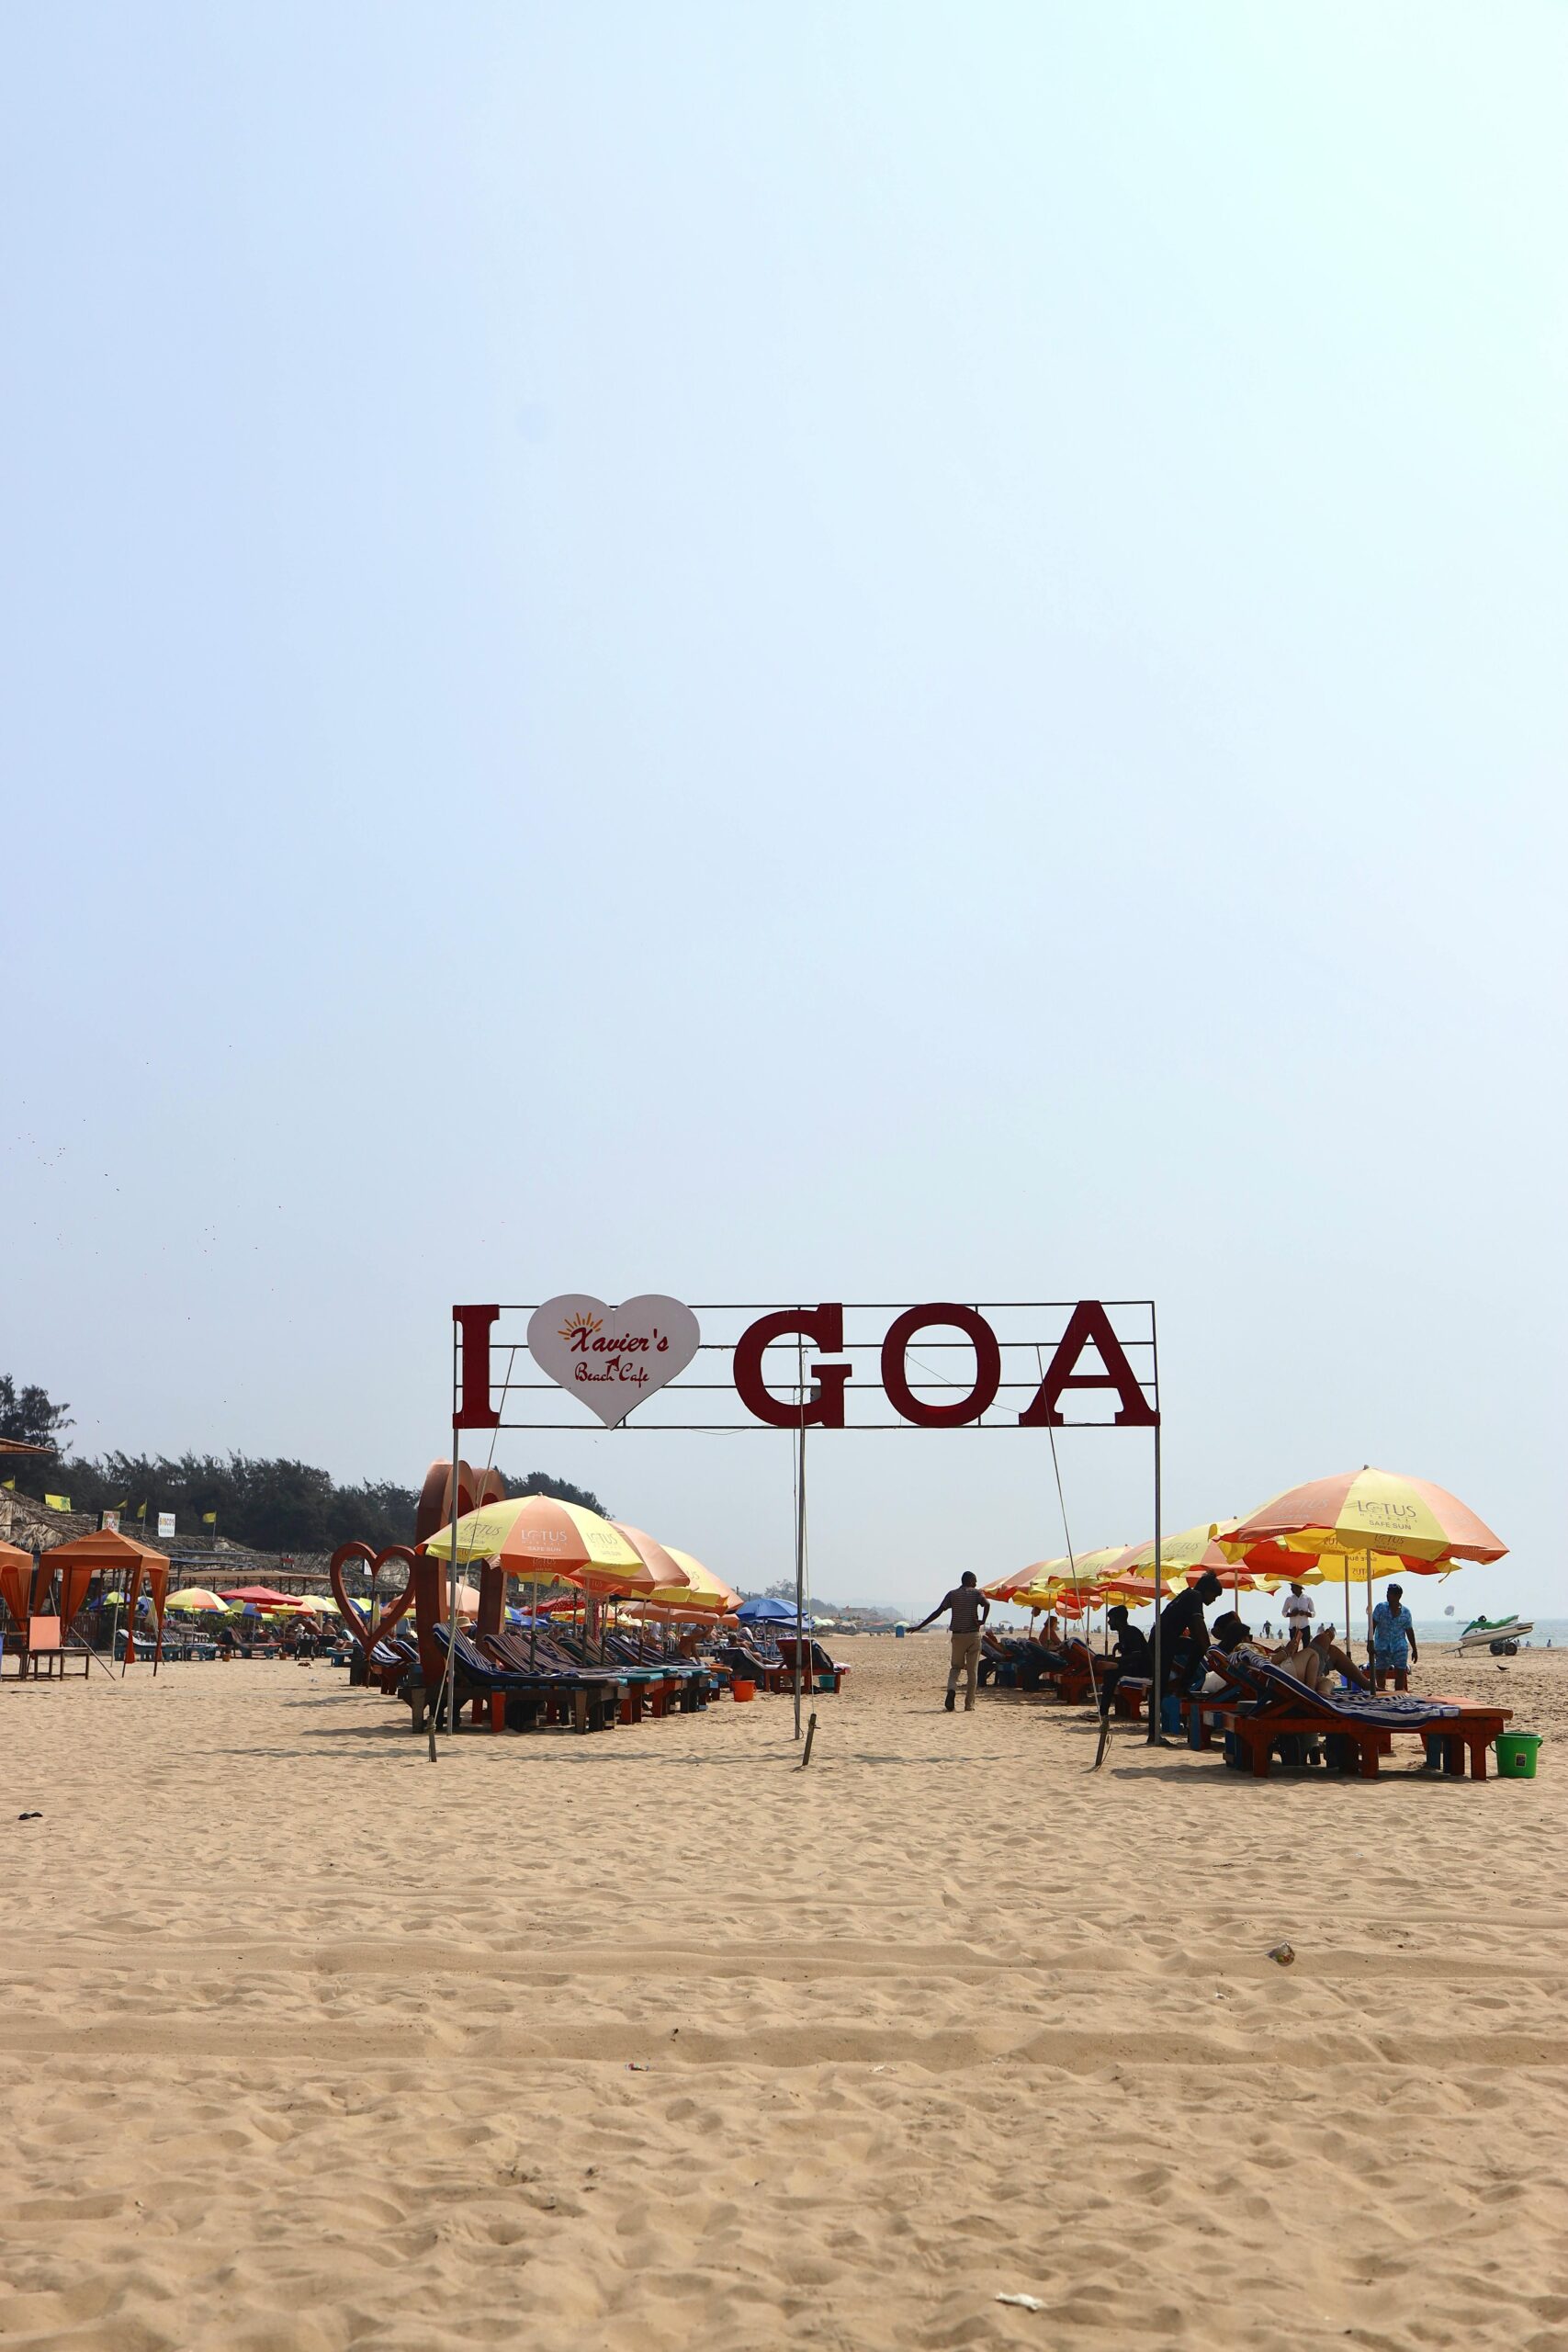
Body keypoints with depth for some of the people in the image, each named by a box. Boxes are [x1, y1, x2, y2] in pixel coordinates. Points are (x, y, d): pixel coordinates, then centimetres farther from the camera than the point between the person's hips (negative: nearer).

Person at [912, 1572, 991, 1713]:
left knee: (956, 1667, 16)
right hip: (973, 1635, -2)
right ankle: (969, 1704, 5)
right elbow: (987, 1604, -21)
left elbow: (937, 1612, 0)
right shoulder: (976, 1593, 0)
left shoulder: (952, 1594, 5)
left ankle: (951, 1690, -13)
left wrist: (919, 1627, 2)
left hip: (957, 1635, 2)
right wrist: (983, 1621, -9)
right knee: (972, 1671, 7)